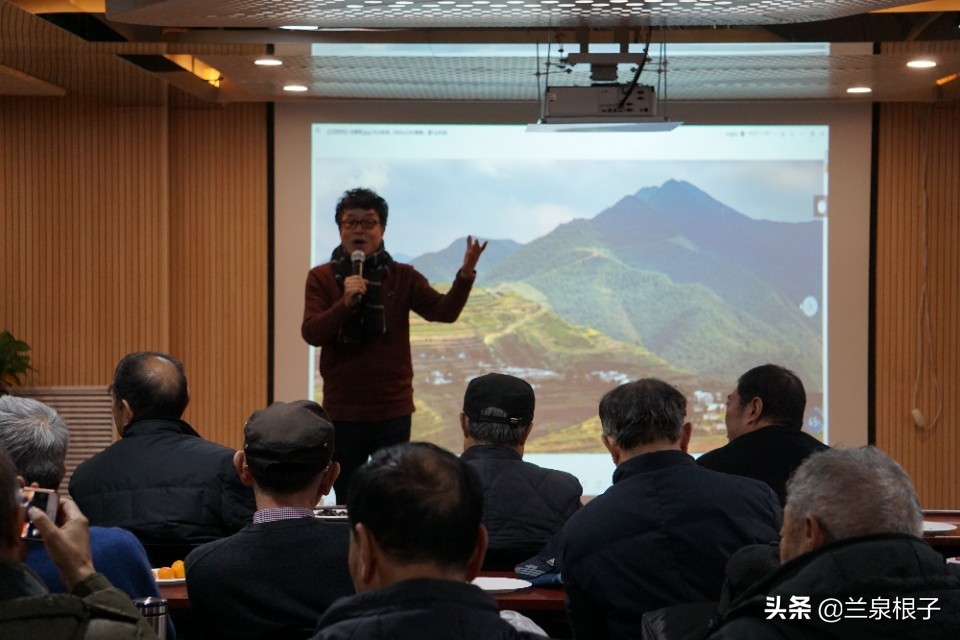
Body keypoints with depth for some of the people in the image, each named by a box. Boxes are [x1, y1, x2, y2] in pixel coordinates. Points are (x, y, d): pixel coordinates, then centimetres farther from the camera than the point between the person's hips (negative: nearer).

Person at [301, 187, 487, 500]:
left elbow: (444, 311, -8)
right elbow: (311, 333, -10)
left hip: (393, 410, 0)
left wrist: (466, 275, -25)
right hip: (342, 411, 0)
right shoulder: (321, 278, 1)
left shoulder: (402, 277, 4)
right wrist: (345, 302, -25)